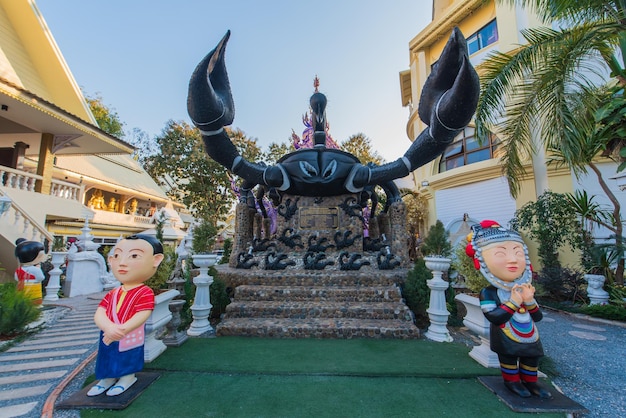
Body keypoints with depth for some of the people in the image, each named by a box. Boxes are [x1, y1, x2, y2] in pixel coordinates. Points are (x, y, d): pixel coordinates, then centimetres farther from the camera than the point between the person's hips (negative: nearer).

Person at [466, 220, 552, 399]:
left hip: (530, 339, 6)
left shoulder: (526, 289, -3)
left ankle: (530, 382, 44)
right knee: (508, 360, 8)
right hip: (507, 341, -6)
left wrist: (529, 301, -19)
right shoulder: (489, 293, -24)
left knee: (532, 358, 19)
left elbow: (538, 317, 0)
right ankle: (512, 381, 34)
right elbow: (495, 318, -30)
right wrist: (513, 302, -31)